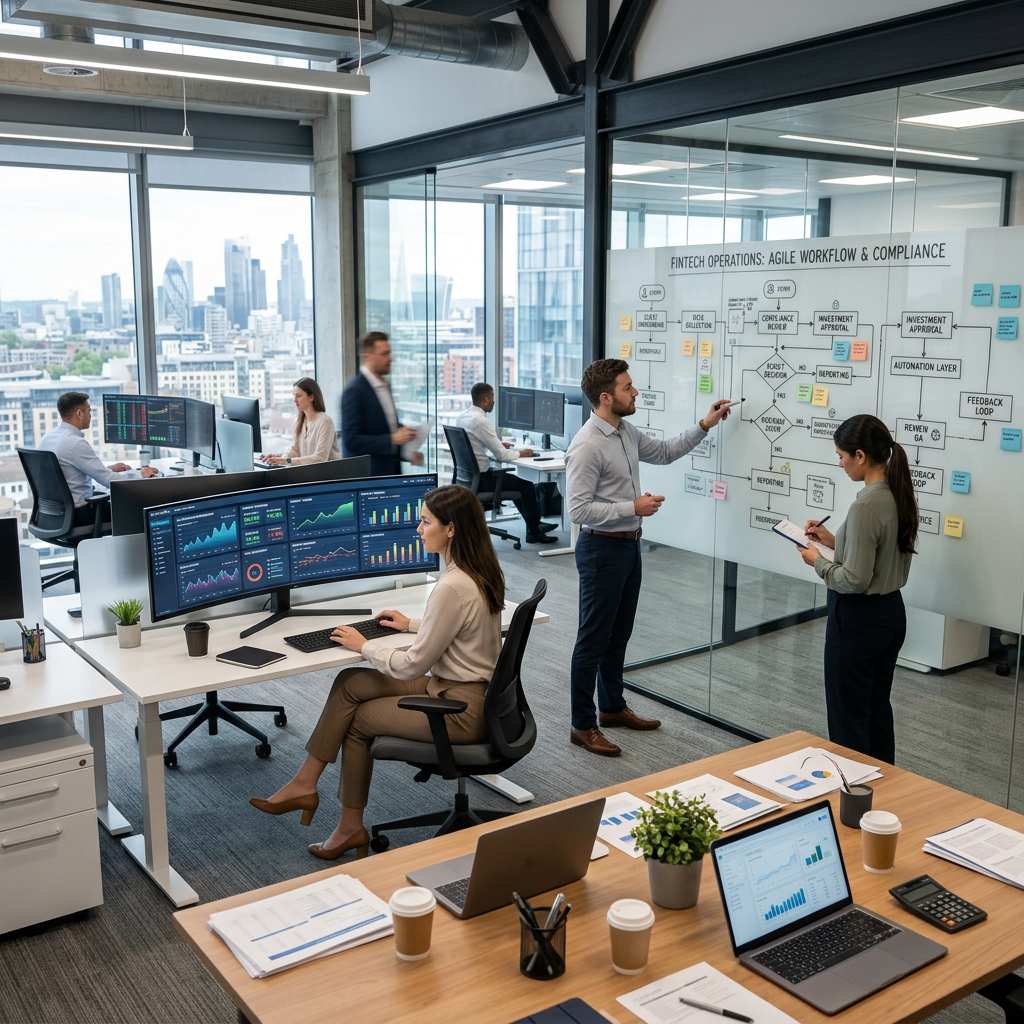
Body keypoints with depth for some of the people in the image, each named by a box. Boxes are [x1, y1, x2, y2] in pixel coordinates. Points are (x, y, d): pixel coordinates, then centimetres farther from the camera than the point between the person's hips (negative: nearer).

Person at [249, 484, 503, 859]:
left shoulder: (453, 587, -27)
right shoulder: (481, 571, 3)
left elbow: (413, 665, -20)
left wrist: (364, 645, -6)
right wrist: (413, 624, 16)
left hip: (460, 708, -9)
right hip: (467, 688, 9)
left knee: (357, 719, 5)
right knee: (349, 683, 4)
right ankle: (304, 784, 9)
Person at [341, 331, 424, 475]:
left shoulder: (385, 386, 14)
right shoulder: (354, 391, -13)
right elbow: (351, 440, -19)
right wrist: (392, 439, -22)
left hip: (390, 471, 8)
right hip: (366, 474, -8)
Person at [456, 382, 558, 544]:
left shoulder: (462, 417, 5)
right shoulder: (481, 421, -23)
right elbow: (501, 455, -20)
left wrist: (499, 445, 15)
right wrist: (519, 454, -1)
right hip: (480, 479, -10)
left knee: (515, 481, 28)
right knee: (527, 485, 3)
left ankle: (534, 523, 37)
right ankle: (534, 532, 17)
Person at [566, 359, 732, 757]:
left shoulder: (626, 432, 6)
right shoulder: (587, 447, -22)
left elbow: (664, 452, 23)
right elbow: (579, 510, -24)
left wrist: (704, 426, 14)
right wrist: (634, 507, -22)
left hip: (628, 545, 9)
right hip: (601, 548, -9)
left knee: (619, 633, 19)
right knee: (594, 638, 0)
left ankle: (613, 706, 35)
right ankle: (583, 726, 11)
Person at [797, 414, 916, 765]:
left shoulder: (866, 505, -24)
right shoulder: (900, 496, 3)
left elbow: (854, 580, -23)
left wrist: (818, 561, -8)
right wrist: (834, 541, 10)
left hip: (858, 619, -9)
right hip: (891, 612, 9)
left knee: (848, 718, 5)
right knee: (877, 710, 20)